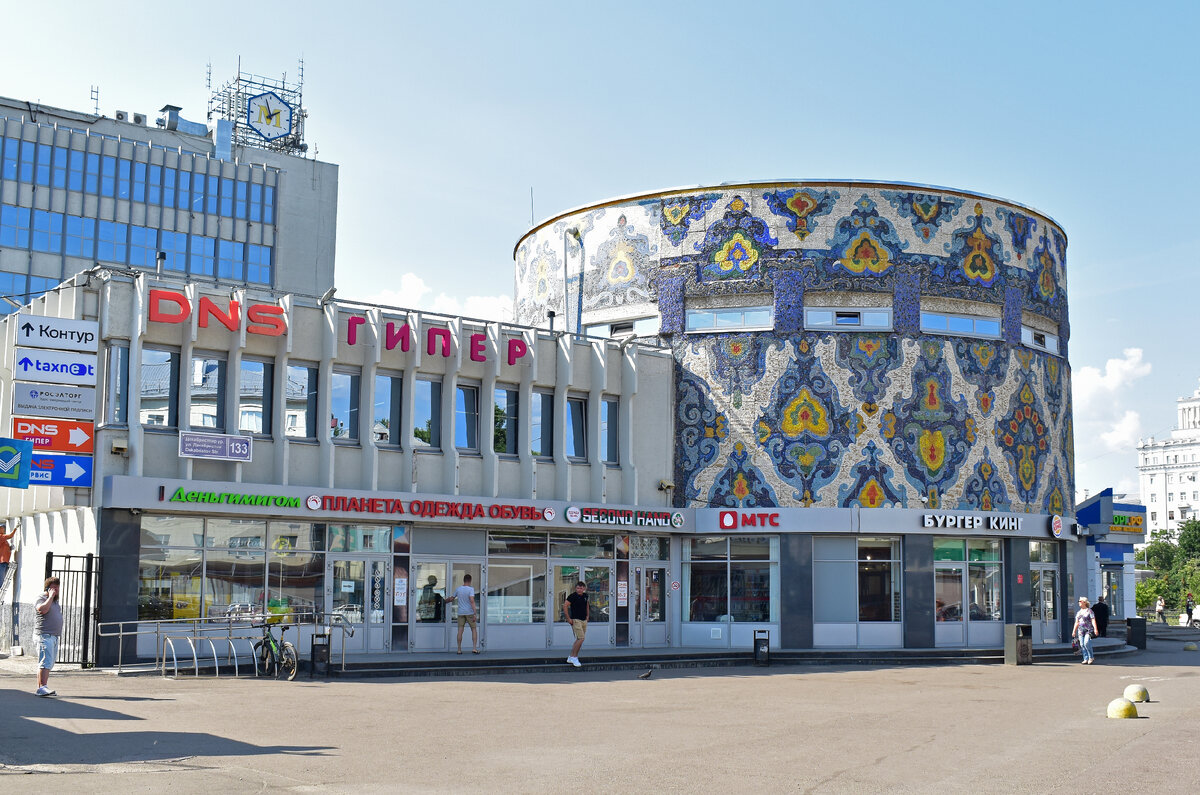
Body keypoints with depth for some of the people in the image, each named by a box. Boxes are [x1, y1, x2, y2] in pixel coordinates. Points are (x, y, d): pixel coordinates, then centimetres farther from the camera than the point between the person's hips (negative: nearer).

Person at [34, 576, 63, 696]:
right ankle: (41, 687, -22)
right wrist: (51, 596, -16)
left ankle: (44, 687, 9)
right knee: (45, 662, -17)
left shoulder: (55, 601, 22)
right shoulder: (40, 599, -5)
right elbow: (43, 609, -26)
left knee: (49, 664, 7)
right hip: (44, 635, -9)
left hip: (55, 636, 9)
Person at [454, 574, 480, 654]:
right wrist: (474, 614, -19)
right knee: (474, 629, 6)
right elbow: (472, 601, -19)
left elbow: (453, 598, 19)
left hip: (460, 612, 3)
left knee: (460, 630, 5)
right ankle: (474, 648, -3)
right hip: (469, 612, -3)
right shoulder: (471, 589, -9)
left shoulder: (458, 589, 3)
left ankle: (459, 649, 4)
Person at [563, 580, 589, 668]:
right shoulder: (572, 596, -12)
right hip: (576, 620, -7)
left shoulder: (585, 596, 9)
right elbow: (565, 606, -15)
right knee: (581, 639, -15)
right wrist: (569, 619, -15)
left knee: (579, 639, 10)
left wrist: (587, 616, 20)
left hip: (584, 620, 7)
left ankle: (571, 657, 18)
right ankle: (574, 657, -5)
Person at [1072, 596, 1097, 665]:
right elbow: (1076, 622, 19)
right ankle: (1086, 659, 4)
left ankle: (1091, 657, -3)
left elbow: (1093, 620, -10)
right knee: (1082, 645, -1)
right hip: (1081, 630, 6)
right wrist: (1074, 631, 14)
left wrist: (1095, 629, -21)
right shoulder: (1079, 612, 17)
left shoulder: (1089, 611, -1)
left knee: (1087, 643, -19)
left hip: (1088, 630, -6)